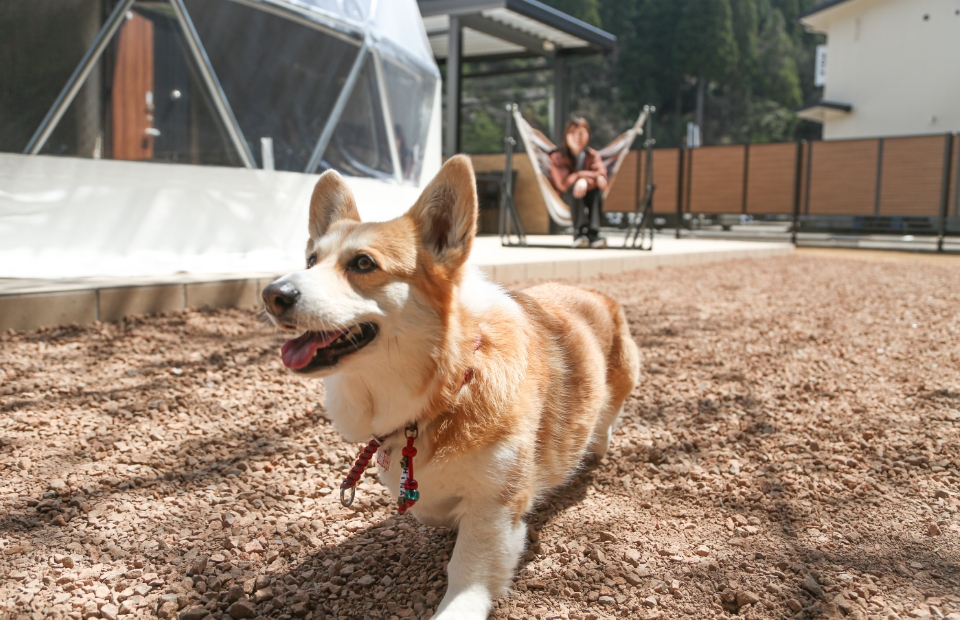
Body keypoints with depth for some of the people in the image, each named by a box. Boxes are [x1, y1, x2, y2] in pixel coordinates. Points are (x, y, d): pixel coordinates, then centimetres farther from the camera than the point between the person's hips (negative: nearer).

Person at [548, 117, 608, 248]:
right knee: (574, 187, -34)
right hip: (566, 197, -2)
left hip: (588, 196, 2)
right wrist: (591, 175, -27)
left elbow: (602, 178, -19)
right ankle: (579, 231, -35)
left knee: (598, 188, -30)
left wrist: (585, 180, -41)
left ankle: (593, 233, -35)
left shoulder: (593, 155, -1)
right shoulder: (558, 157, -7)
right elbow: (563, 183, -21)